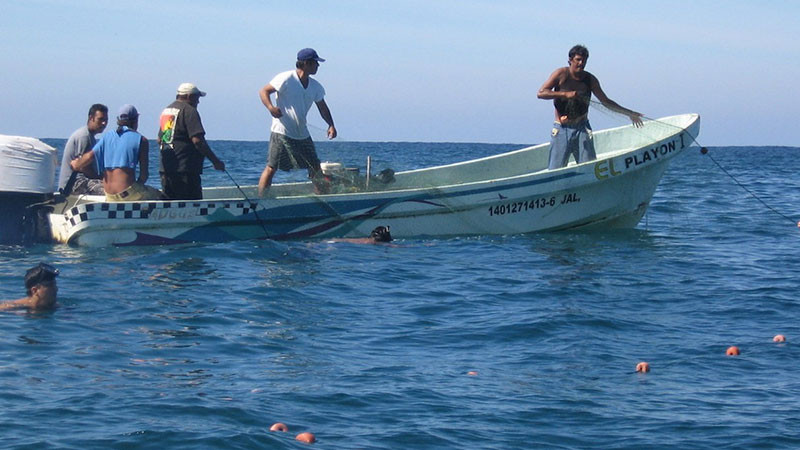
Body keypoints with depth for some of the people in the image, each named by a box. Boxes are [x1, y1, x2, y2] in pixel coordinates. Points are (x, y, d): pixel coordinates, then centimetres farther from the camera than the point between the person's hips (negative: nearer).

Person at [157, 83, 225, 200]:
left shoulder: (166, 110, 18)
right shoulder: (189, 111, -10)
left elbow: (159, 140, 24)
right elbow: (197, 140, -19)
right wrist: (215, 161, -14)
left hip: (165, 168, 9)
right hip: (185, 169, -9)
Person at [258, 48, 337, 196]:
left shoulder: (315, 86, 10)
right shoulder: (286, 78, -11)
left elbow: (322, 107, 17)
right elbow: (264, 91, -10)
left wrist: (331, 125, 0)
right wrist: (270, 107, -30)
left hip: (302, 134, 7)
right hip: (281, 132, -7)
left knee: (315, 168, 8)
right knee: (271, 167, -9)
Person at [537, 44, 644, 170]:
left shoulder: (590, 80, 7)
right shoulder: (562, 74, -3)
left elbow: (606, 102, 18)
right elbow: (541, 93, -11)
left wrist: (628, 113, 15)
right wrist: (565, 94, -22)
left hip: (582, 129, 3)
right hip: (562, 130, -3)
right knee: (555, 170, -6)